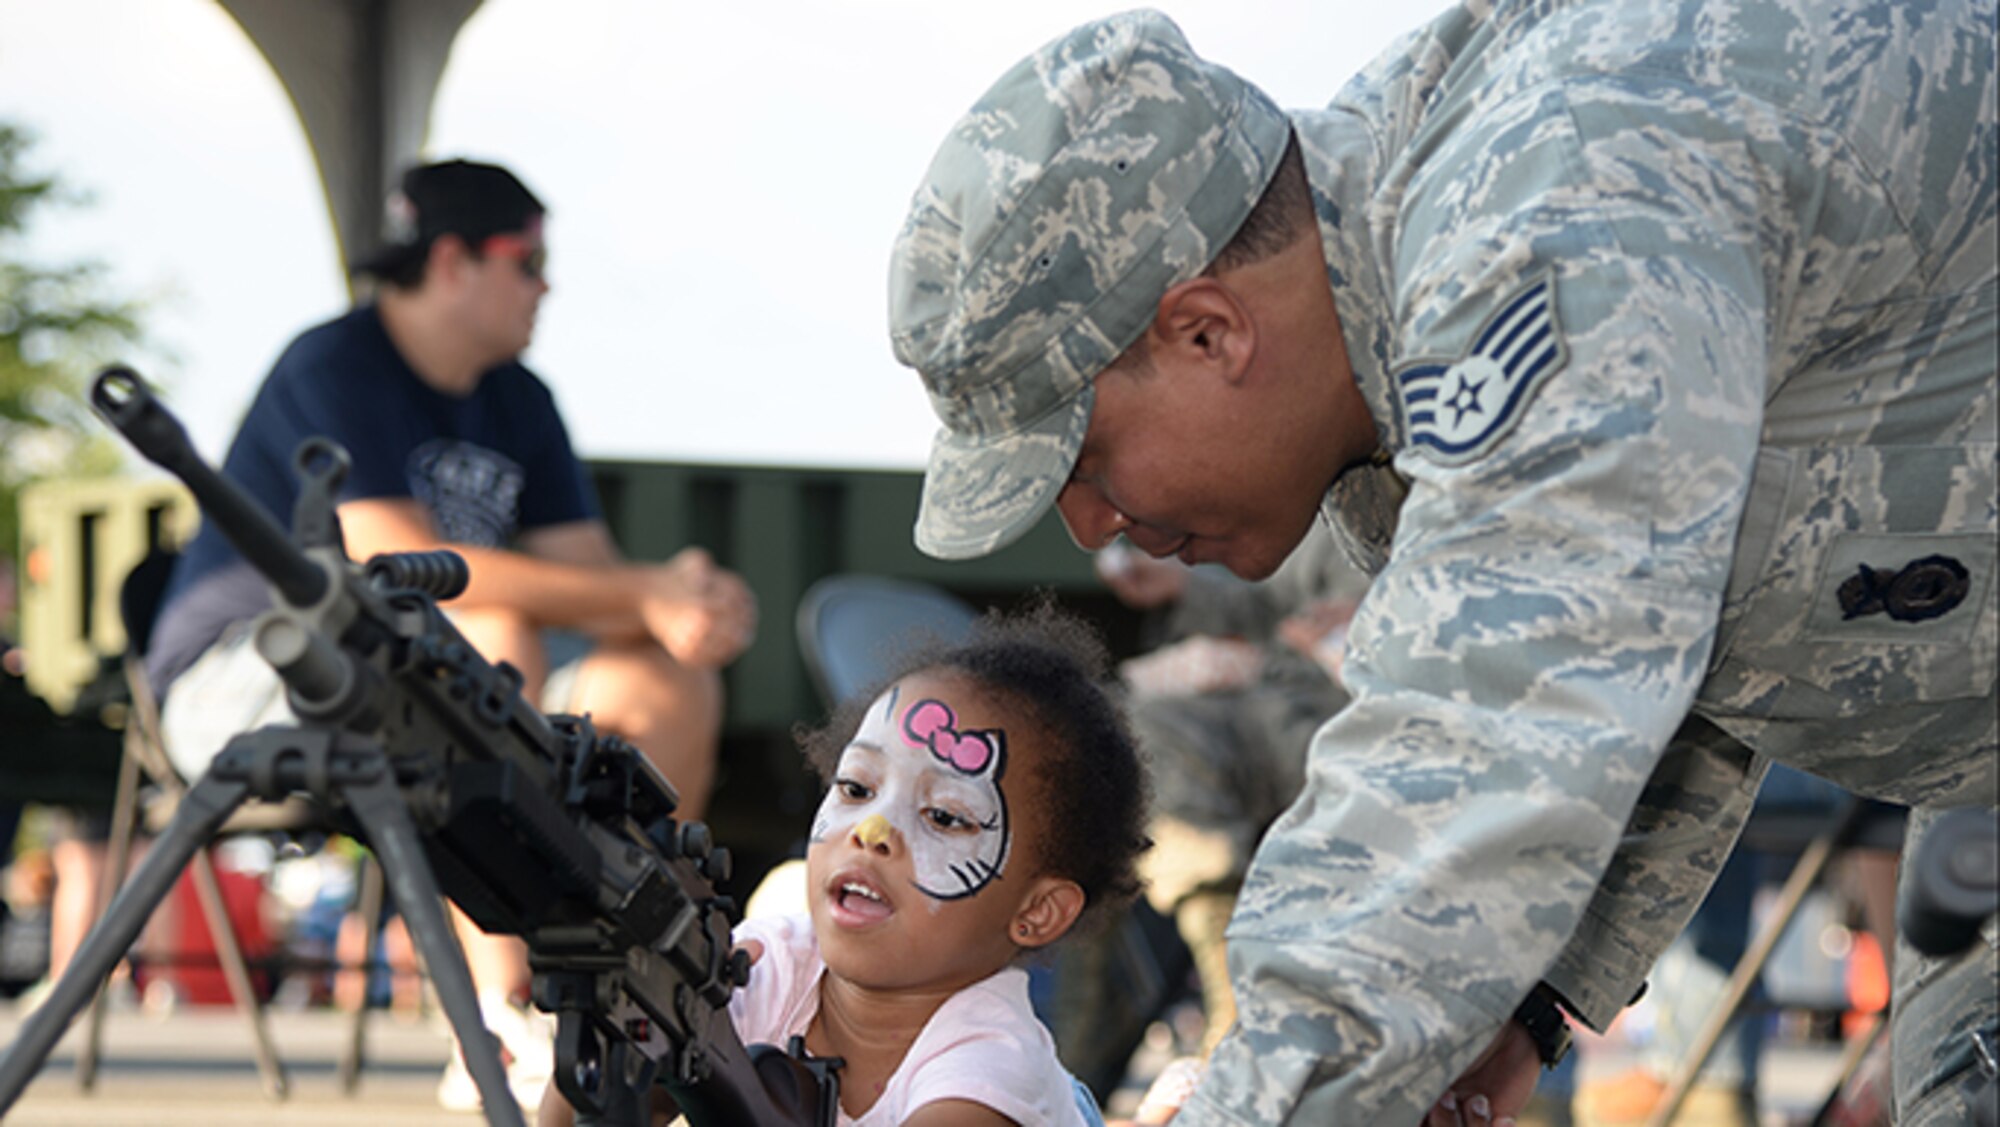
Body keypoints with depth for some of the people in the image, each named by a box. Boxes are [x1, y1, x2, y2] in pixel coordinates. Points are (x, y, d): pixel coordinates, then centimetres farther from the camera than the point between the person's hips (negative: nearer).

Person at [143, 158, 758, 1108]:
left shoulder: (518, 403, 11)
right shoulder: (333, 371, -16)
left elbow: (584, 571, 4)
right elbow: (403, 563, -28)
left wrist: (680, 607, -22)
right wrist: (644, 592, -30)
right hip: (246, 685, -8)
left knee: (672, 689, -7)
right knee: (491, 636, -35)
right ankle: (498, 1020, -38)